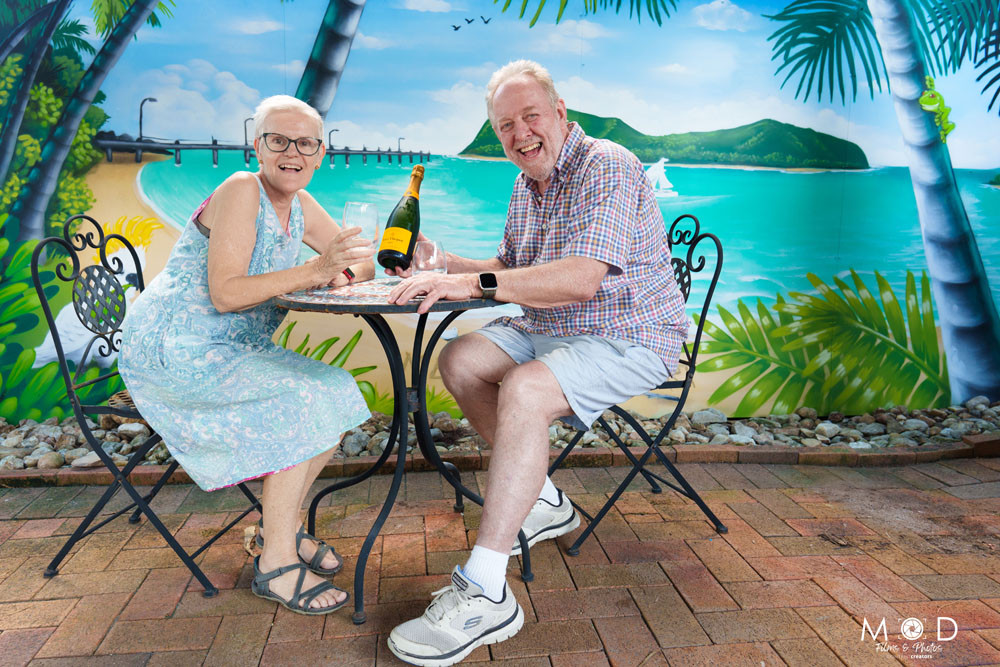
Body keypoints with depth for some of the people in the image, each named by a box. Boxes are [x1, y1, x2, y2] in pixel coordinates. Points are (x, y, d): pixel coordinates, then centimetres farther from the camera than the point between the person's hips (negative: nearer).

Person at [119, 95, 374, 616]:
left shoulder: (300, 205, 6)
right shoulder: (240, 191, -17)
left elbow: (361, 262, 9)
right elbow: (225, 294, -26)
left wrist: (344, 272, -14)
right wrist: (313, 271, -31)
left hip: (235, 352, 8)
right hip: (174, 353, -8)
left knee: (337, 394, -4)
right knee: (302, 401, -23)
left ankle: (281, 525, 11)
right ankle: (276, 563, -12)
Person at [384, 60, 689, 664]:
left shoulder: (607, 167, -18)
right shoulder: (528, 185, 12)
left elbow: (580, 279, -31)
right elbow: (512, 270, 17)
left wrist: (473, 282, -34)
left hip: (629, 338, -9)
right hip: (550, 330, 9)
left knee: (523, 391, -32)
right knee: (459, 361, -3)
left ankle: (484, 593, -27)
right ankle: (543, 502, 7)